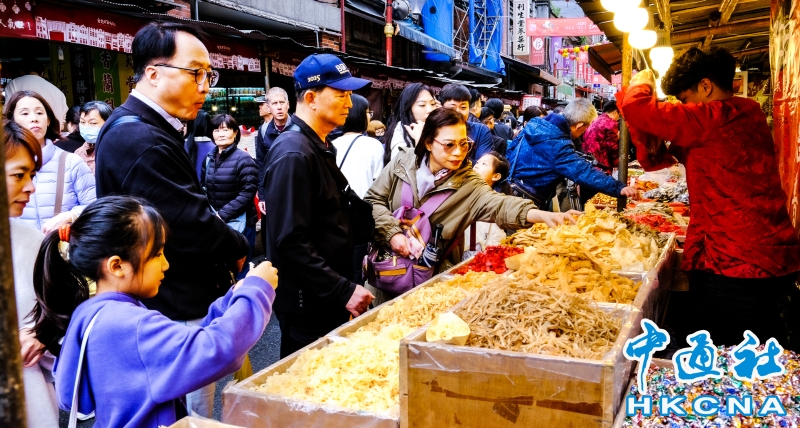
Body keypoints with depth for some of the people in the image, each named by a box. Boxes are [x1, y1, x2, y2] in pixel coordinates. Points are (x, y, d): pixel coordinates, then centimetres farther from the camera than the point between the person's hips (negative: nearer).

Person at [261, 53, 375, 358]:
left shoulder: (321, 147, 12)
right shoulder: (293, 153, -20)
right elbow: (291, 242, -25)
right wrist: (343, 291, -23)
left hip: (330, 299, 9)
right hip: (307, 306, -9)